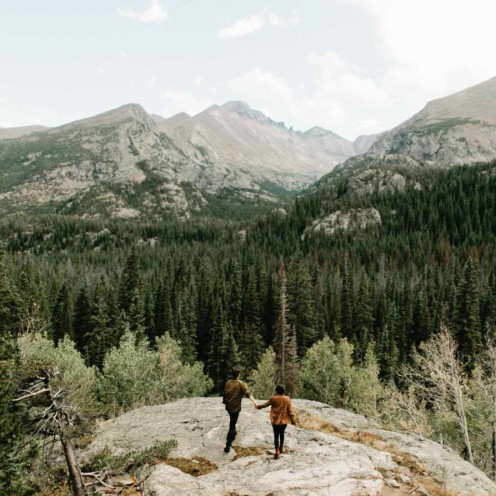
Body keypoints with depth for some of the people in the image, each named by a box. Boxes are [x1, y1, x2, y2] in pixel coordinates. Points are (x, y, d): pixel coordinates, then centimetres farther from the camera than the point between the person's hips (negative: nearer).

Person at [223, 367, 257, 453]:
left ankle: (233, 435, 50)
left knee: (232, 421, 29)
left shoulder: (228, 383, 0)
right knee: (232, 425, -2)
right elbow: (248, 394, -26)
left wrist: (224, 401, 31)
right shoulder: (241, 384, -14)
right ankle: (228, 445, -8)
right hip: (236, 407, -5)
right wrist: (254, 402, -34)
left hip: (228, 406, 5)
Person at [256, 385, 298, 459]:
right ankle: (281, 448, 37)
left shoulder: (274, 399, -12)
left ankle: (277, 451, -9)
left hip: (276, 421, -3)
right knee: (282, 434, 24)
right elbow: (290, 410, -7)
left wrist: (258, 406, 20)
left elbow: (266, 404, 2)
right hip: (284, 420, 3)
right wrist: (294, 421, -1)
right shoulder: (287, 399, -7)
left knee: (276, 436, 3)